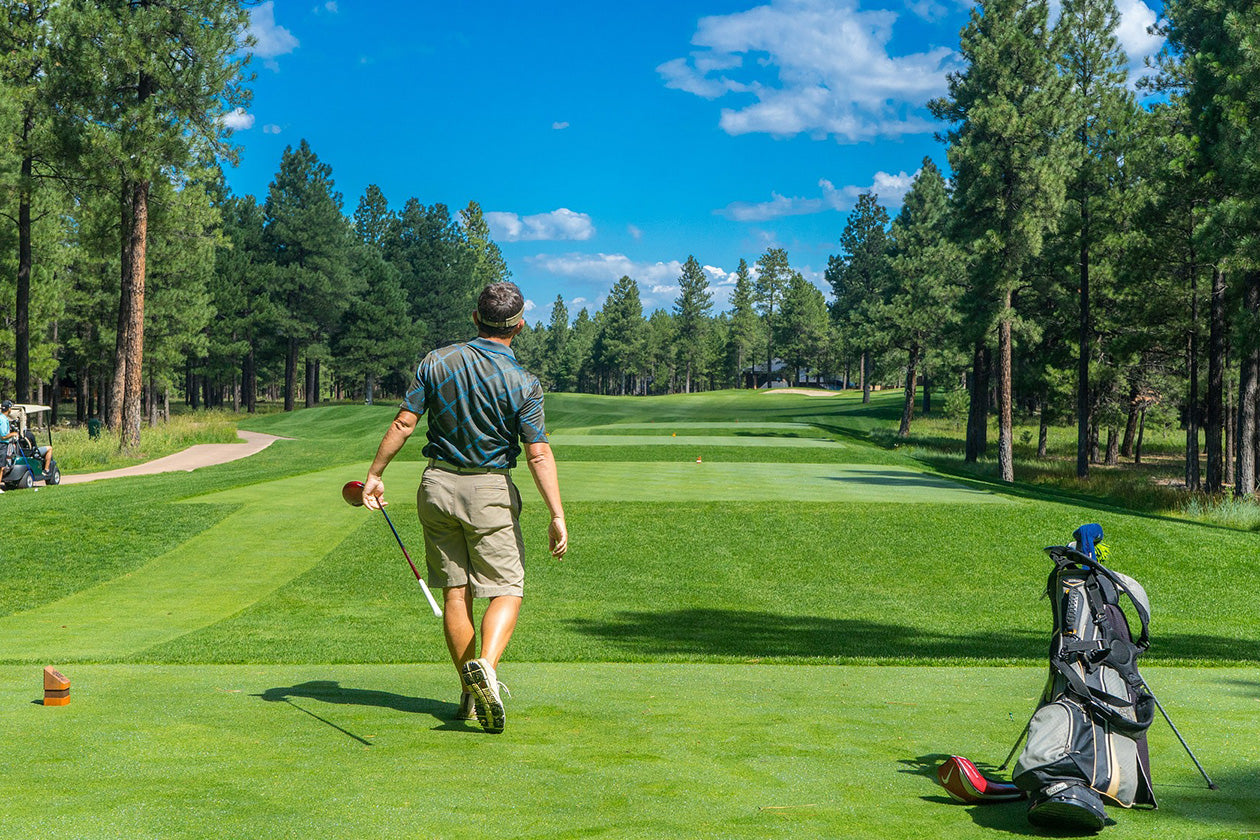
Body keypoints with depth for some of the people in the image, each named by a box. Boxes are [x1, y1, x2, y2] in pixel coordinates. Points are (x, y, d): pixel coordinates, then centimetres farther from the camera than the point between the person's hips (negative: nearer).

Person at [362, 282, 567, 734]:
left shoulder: (437, 362, 0)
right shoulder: (523, 383, -9)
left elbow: (403, 422, -3)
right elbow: (539, 454, -15)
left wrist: (374, 474, 5)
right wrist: (557, 515, -14)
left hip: (438, 484, 4)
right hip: (490, 491, -3)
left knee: (455, 592, 9)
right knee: (507, 590, 2)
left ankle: (471, 694, 14)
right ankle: (485, 664, -24)